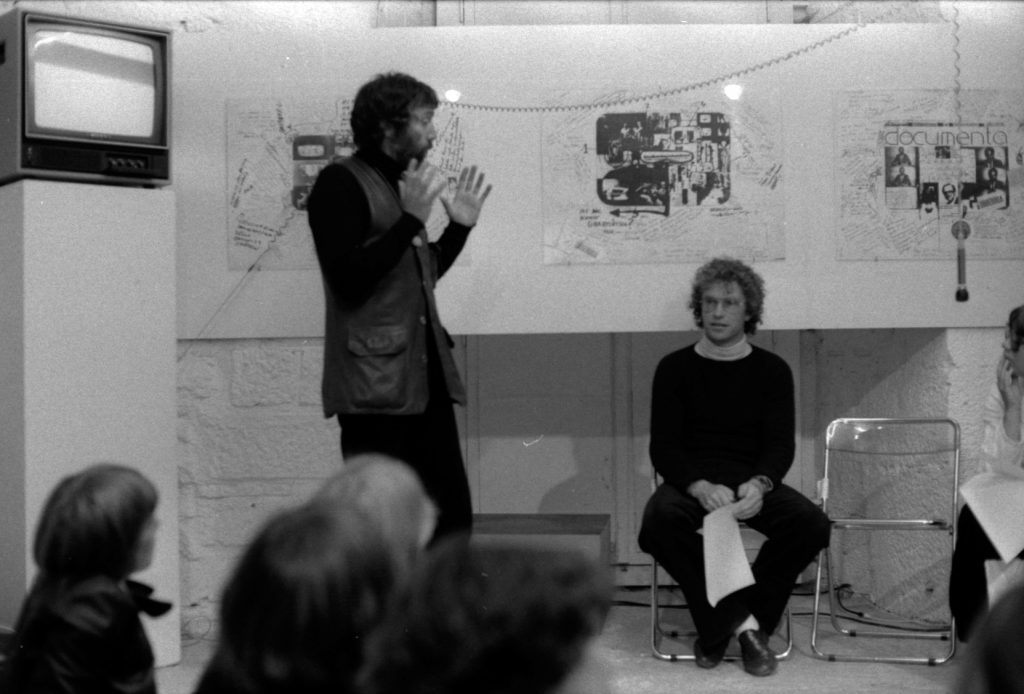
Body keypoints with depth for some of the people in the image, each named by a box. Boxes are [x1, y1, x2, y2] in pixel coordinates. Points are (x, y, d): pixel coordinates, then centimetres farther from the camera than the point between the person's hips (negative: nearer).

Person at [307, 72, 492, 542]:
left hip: (426, 379, 9)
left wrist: (460, 225, 16)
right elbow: (349, 278, -18)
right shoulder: (341, 182, -7)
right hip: (375, 385, -9)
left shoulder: (399, 184, 20)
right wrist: (411, 218, -18)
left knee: (452, 519, 8)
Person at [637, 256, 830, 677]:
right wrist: (700, 486, -23)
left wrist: (760, 484, -24)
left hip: (752, 483, 1)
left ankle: (719, 623, -15)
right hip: (691, 482, -1)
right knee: (660, 519, -36)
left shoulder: (772, 370, 11)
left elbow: (781, 444, 1)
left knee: (811, 524, -28)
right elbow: (663, 446, -1)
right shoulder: (675, 368, 8)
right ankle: (742, 623, -25)